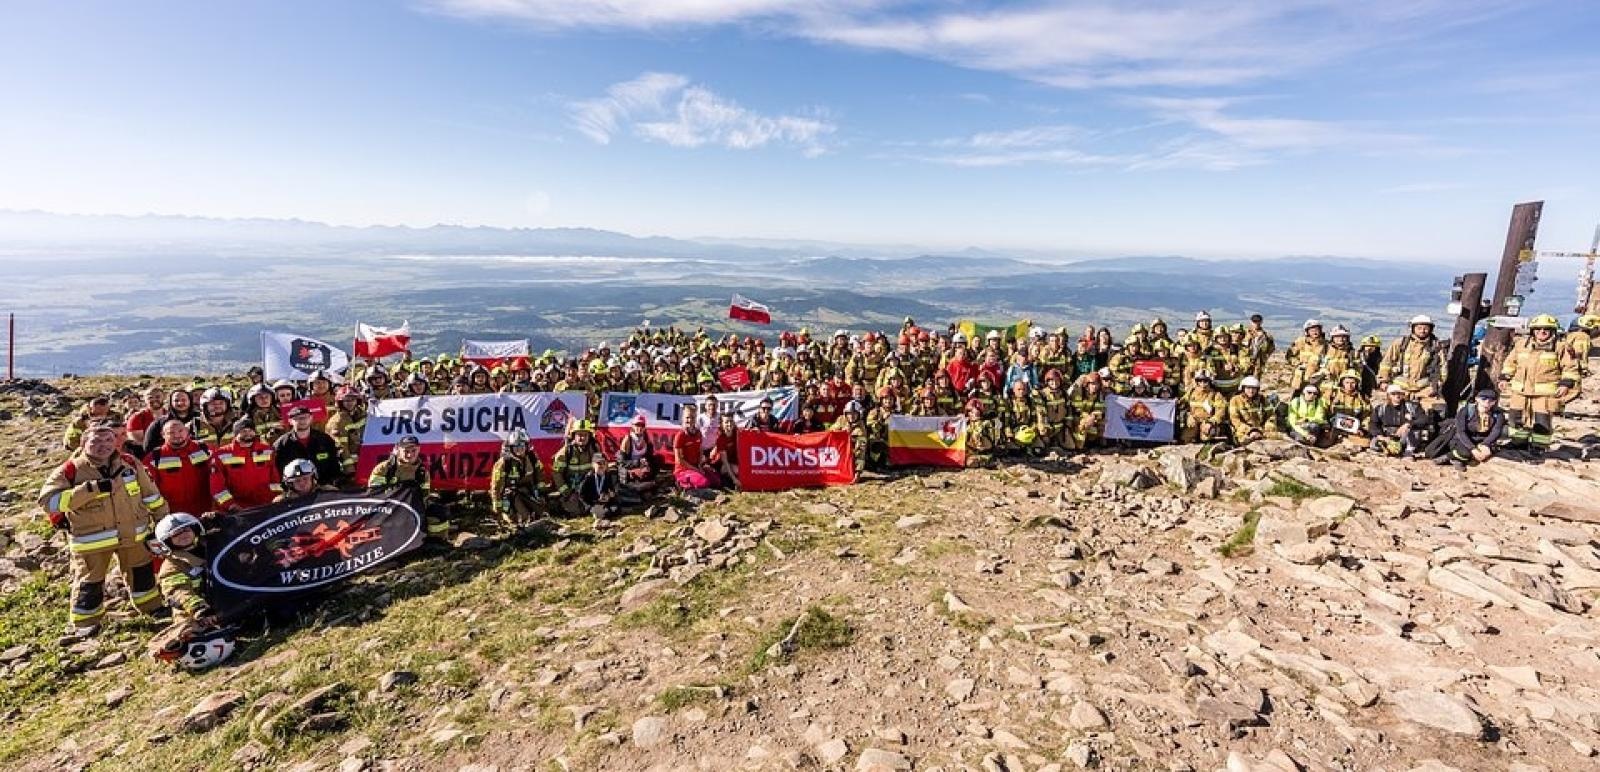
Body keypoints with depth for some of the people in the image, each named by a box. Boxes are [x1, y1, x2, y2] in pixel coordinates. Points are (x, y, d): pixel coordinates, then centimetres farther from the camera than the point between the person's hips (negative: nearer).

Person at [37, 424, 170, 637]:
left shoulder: (129, 463, -2)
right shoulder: (71, 470, -12)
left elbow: (150, 493, 8)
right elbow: (47, 500, -22)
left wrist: (164, 519, 12)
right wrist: (91, 488, -31)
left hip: (133, 533, 3)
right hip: (92, 538, -3)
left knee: (142, 572, 19)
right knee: (90, 581, 8)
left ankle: (151, 606, 39)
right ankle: (83, 623, 28)